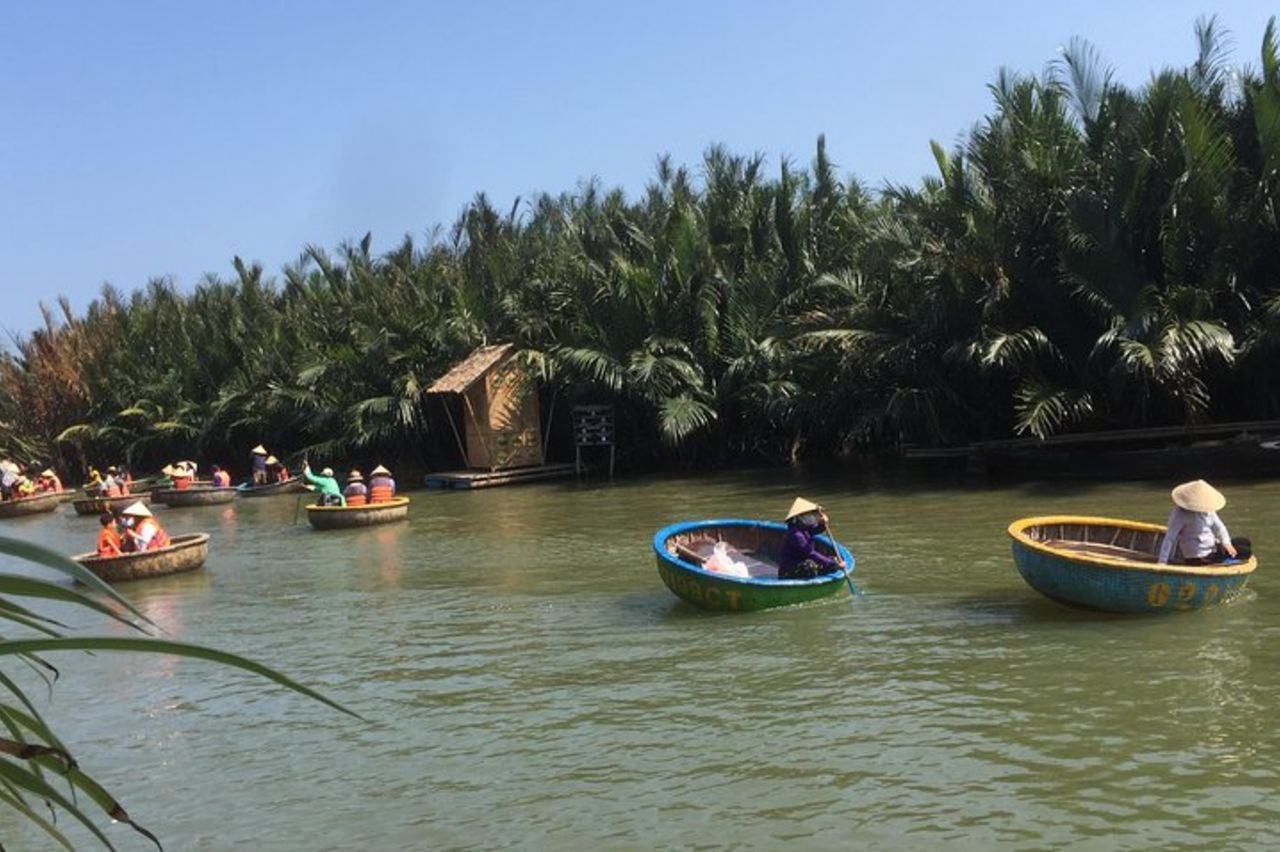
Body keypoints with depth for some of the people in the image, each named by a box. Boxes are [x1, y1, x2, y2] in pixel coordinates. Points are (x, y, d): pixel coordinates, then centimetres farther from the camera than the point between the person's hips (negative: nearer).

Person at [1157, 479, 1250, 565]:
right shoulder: (1180, 514, -22)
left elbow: (1218, 527, 4)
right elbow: (1169, 539, -25)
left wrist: (1226, 543, -17)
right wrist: (1162, 562, -31)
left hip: (1212, 547, 9)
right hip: (1197, 558, -9)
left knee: (1245, 543, 13)